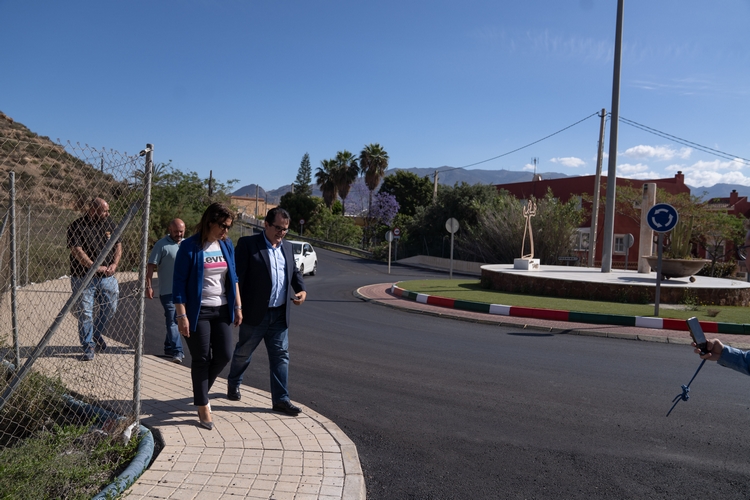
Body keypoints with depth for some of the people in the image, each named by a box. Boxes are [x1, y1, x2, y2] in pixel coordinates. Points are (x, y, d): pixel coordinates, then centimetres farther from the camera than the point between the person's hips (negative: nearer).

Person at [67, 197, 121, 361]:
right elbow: (77, 252, -15)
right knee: (85, 314, 2)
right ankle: (88, 347, 15)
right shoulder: (77, 226, -9)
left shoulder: (109, 224, 7)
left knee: (110, 309, 9)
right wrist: (97, 268, -19)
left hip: (106, 277, 5)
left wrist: (114, 264, -6)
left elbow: (118, 245, 11)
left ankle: (97, 333, 35)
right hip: (83, 278, -4)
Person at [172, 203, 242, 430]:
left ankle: (201, 390, 32)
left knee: (224, 355, 6)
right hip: (198, 311, -5)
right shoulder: (189, 247, -12)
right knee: (201, 359, 3)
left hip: (221, 310, 6)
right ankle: (203, 407, 17)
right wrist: (182, 315, -15)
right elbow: (179, 283, -11)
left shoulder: (227, 245, 5)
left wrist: (238, 306, 11)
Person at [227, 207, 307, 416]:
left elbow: (294, 272, 19)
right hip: (255, 313, -5)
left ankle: (280, 398, 11)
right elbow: (237, 275, -11)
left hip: (280, 314, 5)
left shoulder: (287, 247, 11)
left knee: (281, 355, 4)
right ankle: (233, 384, 39)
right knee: (243, 352, 14)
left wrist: (301, 290, -1)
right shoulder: (248, 244, -9)